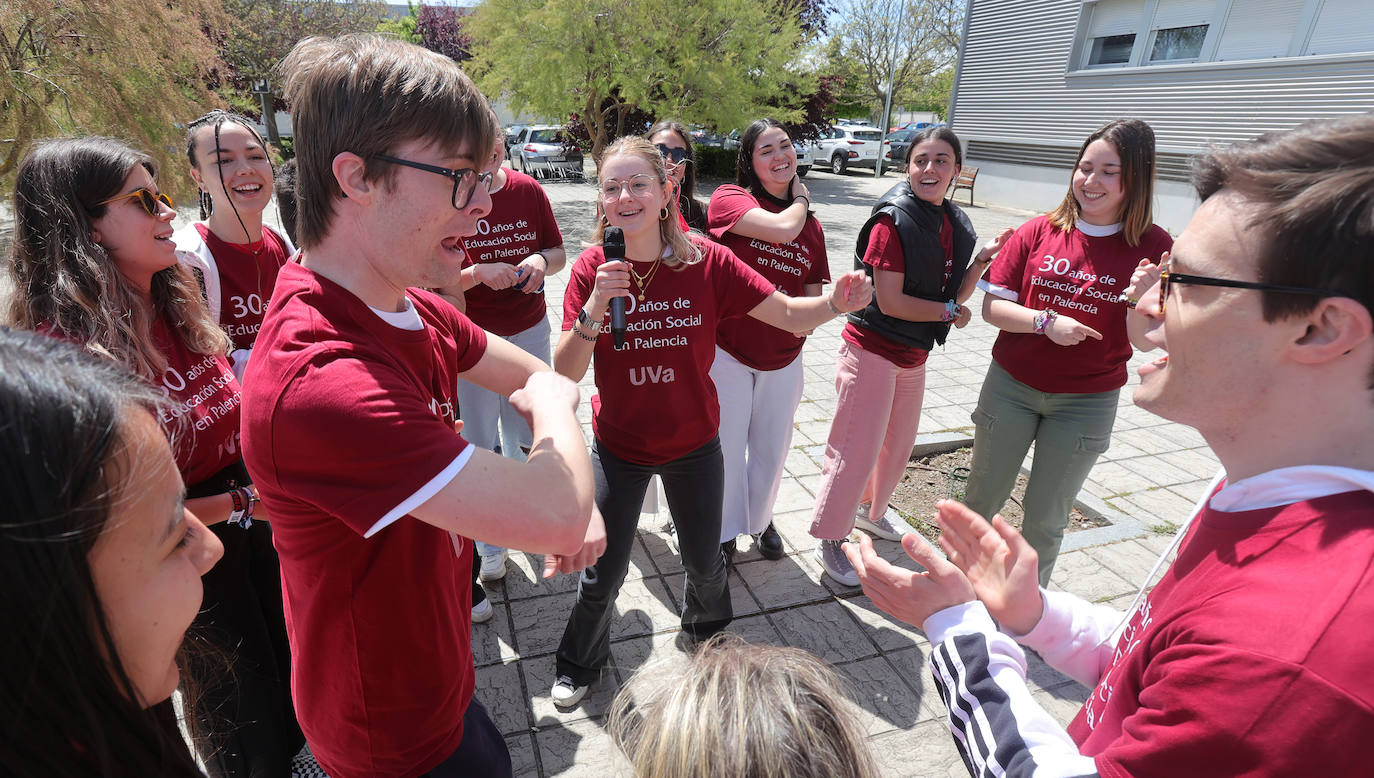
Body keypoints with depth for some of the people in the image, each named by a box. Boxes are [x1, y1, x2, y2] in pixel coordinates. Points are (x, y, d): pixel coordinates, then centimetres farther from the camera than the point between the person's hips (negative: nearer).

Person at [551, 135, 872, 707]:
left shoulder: (707, 261, -13)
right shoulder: (592, 270, -13)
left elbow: (789, 313, -11)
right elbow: (565, 375, -17)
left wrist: (836, 303, -32)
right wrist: (594, 307, -33)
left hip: (693, 445, 1)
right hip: (618, 448, 0)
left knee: (704, 563, 18)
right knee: (602, 574, 10)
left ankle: (708, 636, 55)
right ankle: (580, 664, 43)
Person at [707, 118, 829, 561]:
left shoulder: (811, 225, 6)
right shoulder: (729, 199, -11)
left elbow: (813, 299, 9)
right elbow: (782, 229, -27)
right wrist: (801, 200, -7)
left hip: (783, 359, 5)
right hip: (727, 352, -4)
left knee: (772, 448, 17)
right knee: (726, 447, 6)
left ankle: (761, 520, 44)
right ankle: (725, 531, 32)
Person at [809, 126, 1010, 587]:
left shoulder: (954, 224, 6)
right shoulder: (893, 221, -17)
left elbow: (956, 295, 6)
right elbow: (890, 301, -21)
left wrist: (983, 259, -8)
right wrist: (950, 312, -11)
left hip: (914, 355, 8)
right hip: (873, 351, -8)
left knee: (899, 445, 22)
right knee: (857, 452, -1)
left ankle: (871, 510, 47)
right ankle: (831, 540, 17)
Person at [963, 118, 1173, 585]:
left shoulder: (1153, 247, -6)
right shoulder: (1040, 231, -4)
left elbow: (1146, 341, -6)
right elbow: (993, 307, -4)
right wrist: (1046, 322, -20)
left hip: (1087, 401, 0)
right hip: (1012, 385, 1)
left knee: (1046, 515, 13)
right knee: (982, 498, 13)